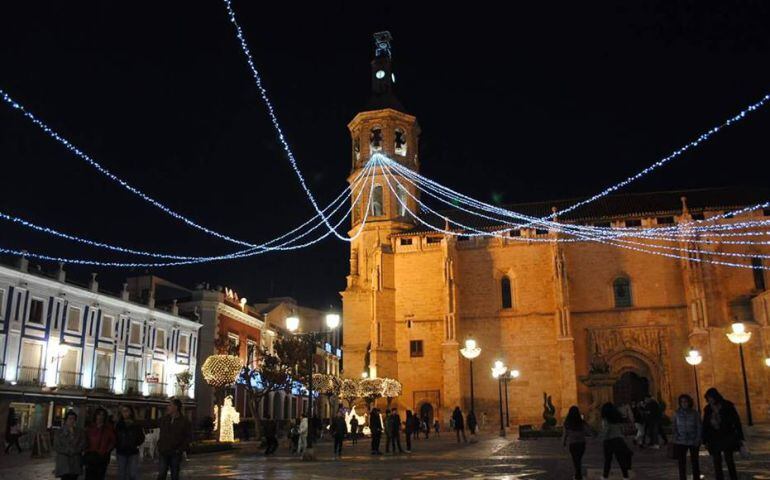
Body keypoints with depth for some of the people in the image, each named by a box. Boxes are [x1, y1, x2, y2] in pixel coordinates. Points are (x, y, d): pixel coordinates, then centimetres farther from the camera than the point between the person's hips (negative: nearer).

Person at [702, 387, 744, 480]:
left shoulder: (727, 406, -5)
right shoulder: (708, 409, 3)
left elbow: (736, 421, -1)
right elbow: (705, 426, 6)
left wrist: (740, 437, -4)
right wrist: (705, 441, 3)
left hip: (727, 437, -3)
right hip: (714, 439, 3)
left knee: (729, 460, -6)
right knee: (716, 462, 1)